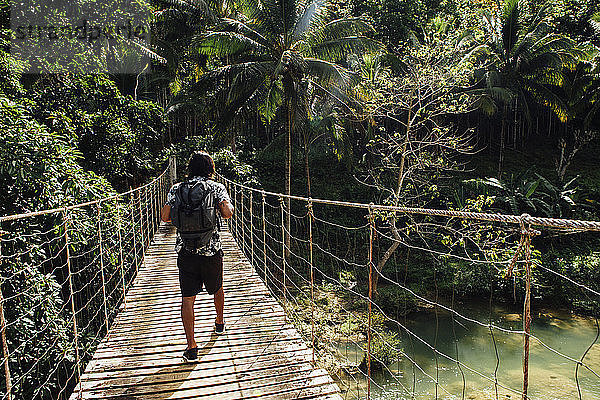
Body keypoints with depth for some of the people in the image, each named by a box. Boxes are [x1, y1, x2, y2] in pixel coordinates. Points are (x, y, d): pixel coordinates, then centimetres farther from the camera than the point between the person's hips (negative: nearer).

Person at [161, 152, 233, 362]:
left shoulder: (177, 188, 4)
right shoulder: (217, 187, -1)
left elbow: (165, 216, -2)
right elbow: (227, 213, -15)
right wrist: (228, 205, 7)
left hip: (185, 251, 1)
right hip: (212, 251, 0)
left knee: (187, 298, 4)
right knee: (217, 289, 23)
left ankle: (191, 346, 2)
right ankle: (219, 323, 45)